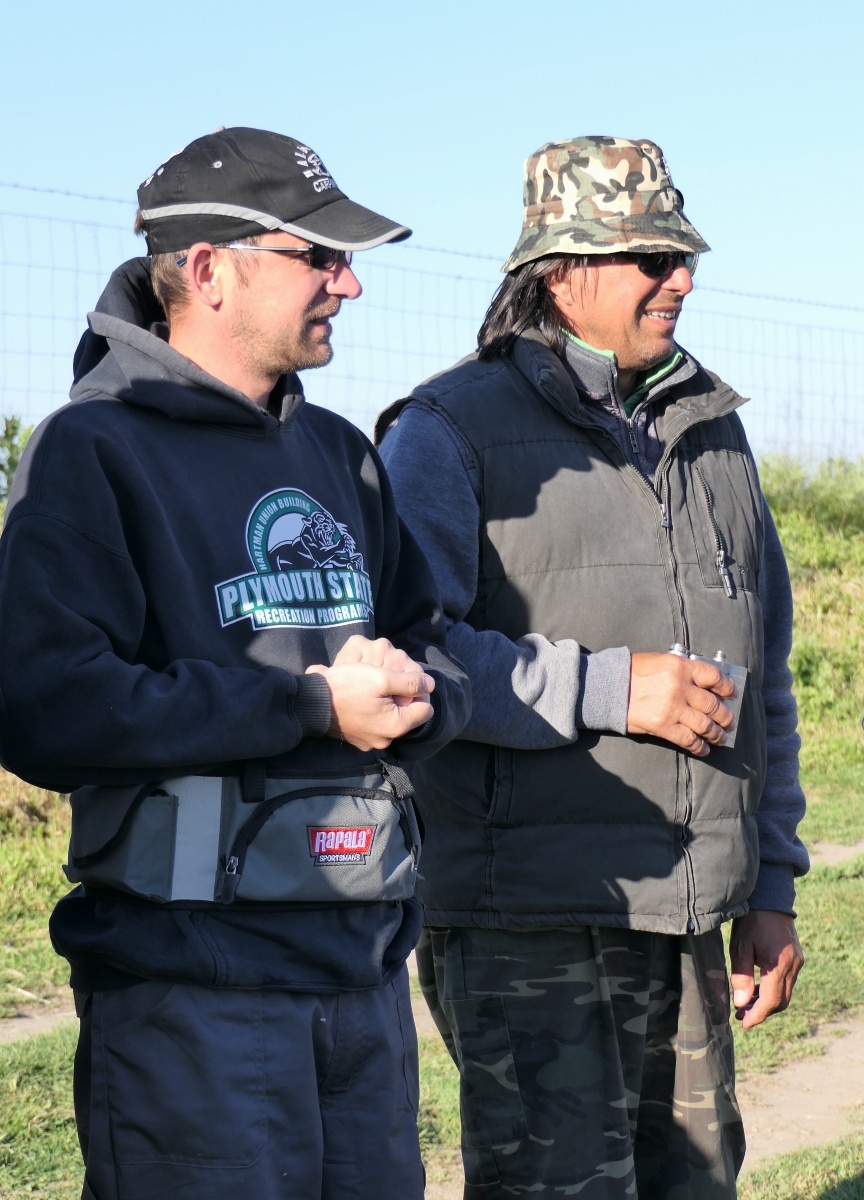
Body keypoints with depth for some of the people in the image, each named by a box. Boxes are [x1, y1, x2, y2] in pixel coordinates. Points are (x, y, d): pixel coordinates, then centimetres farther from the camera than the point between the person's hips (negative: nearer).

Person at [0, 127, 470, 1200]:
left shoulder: (338, 452, 18)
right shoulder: (95, 449, -7)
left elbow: (431, 646, 20)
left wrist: (410, 694, -6)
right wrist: (313, 706, -17)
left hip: (363, 963, 7)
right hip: (190, 976, -7)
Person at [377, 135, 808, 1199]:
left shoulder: (711, 435, 17)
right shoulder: (450, 432, -4)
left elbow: (764, 678, 22)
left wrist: (771, 888, 17)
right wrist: (610, 688, -19)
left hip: (683, 927, 7)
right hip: (526, 923, -6)